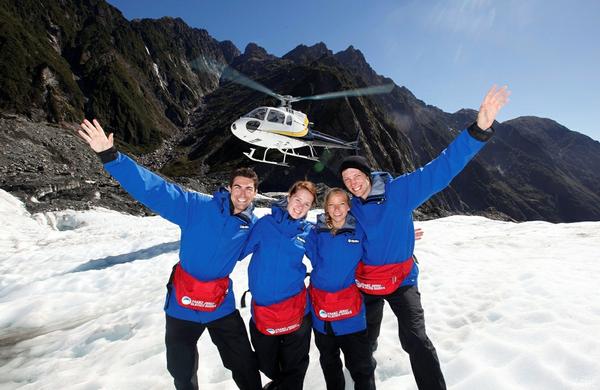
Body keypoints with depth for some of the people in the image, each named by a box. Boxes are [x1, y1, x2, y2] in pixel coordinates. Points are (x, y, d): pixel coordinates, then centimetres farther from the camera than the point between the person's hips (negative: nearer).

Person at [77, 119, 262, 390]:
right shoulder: (197, 207, -18)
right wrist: (110, 157, -32)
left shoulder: (253, 225, -6)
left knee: (245, 365, 15)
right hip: (183, 304, -1)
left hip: (222, 305, 2)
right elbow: (155, 189, -24)